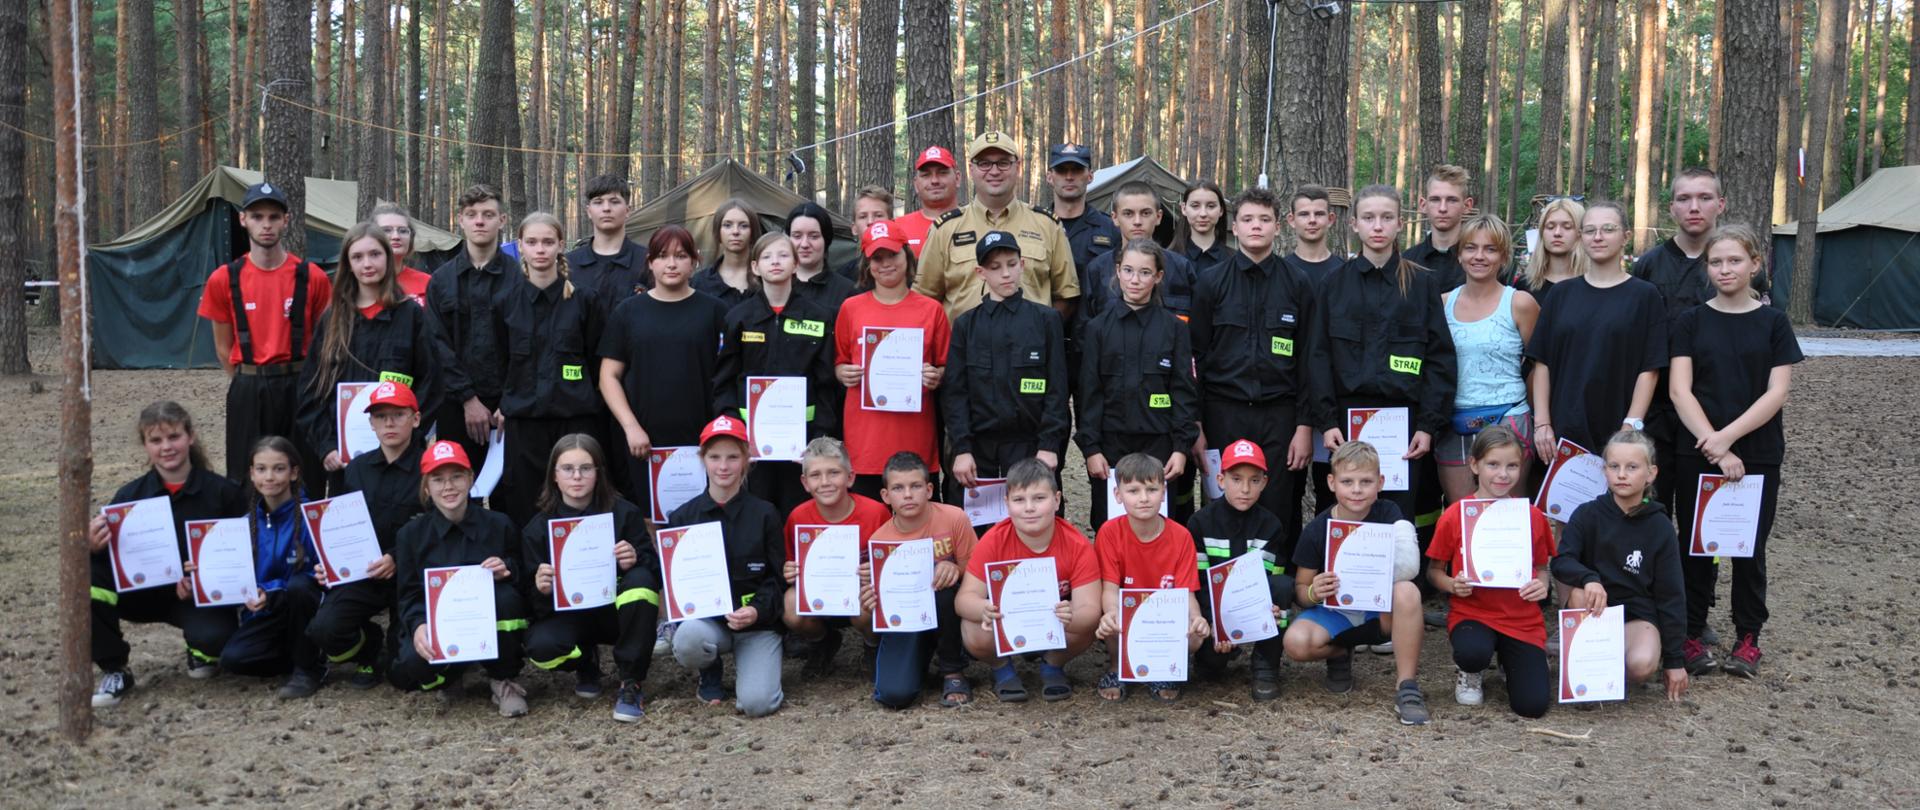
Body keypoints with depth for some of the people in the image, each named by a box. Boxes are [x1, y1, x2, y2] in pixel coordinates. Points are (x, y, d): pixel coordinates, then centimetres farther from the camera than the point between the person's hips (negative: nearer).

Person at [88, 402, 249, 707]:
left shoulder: (223, 492, -9)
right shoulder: (130, 495, -4)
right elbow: (116, 558, -6)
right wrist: (94, 547, -30)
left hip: (204, 596, -2)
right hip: (143, 590, 2)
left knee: (216, 636, -35)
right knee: (86, 578, -25)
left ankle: (200, 650, 9)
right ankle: (114, 671, -6)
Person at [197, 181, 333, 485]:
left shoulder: (312, 277, -2)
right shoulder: (224, 280, 1)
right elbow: (223, 346, 10)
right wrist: (243, 382, 10)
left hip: (299, 388, -1)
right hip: (247, 390, 1)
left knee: (306, 478, 3)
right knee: (246, 480, 5)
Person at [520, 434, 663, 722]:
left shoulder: (624, 513, -7)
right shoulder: (537, 528, -3)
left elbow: (655, 572, -8)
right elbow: (533, 604, -3)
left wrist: (635, 560, -31)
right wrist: (541, 590, -28)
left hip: (616, 611, 0)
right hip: (568, 615, 0)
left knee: (640, 580, -32)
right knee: (540, 648, -32)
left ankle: (631, 684, -18)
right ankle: (585, 664, 7)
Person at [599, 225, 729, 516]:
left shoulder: (714, 310, 6)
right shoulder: (628, 311, 9)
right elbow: (609, 376, 7)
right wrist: (631, 426, -5)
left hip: (700, 440, -1)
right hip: (644, 441, 1)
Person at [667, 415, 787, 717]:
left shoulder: (764, 514, 1)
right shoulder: (683, 517, 6)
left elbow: (777, 577, 1)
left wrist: (758, 610, -18)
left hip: (757, 623, -2)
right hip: (705, 620, 2)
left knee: (757, 703, -23)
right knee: (688, 639, -35)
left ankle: (749, 667, 15)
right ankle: (710, 675, 2)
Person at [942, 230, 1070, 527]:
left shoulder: (1046, 320, 5)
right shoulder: (966, 324, 8)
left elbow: (1057, 389, 1)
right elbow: (954, 391, 3)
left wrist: (1049, 445, -8)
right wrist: (961, 449, -6)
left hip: (1029, 447, -1)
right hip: (978, 447, 1)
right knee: (979, 532, 1)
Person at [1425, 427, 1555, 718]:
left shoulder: (1532, 516, 4)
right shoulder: (1455, 515, -4)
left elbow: (1541, 567, 15)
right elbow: (1434, 571, 3)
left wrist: (1541, 585, -8)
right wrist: (1452, 585, -18)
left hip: (1522, 619, 2)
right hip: (1471, 613, -2)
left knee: (1532, 705, -13)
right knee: (1473, 652, -38)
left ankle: (1510, 662, 23)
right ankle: (1472, 673, 3)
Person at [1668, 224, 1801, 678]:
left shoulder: (1773, 323, 2)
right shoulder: (1691, 321, 3)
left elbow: (1777, 393, -5)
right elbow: (1680, 391, -5)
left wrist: (1727, 437, -16)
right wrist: (1715, 449, -15)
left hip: (1758, 453, 0)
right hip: (1697, 454, 0)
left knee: (1749, 548, 7)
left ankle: (1748, 637, 19)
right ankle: (1692, 635, 14)